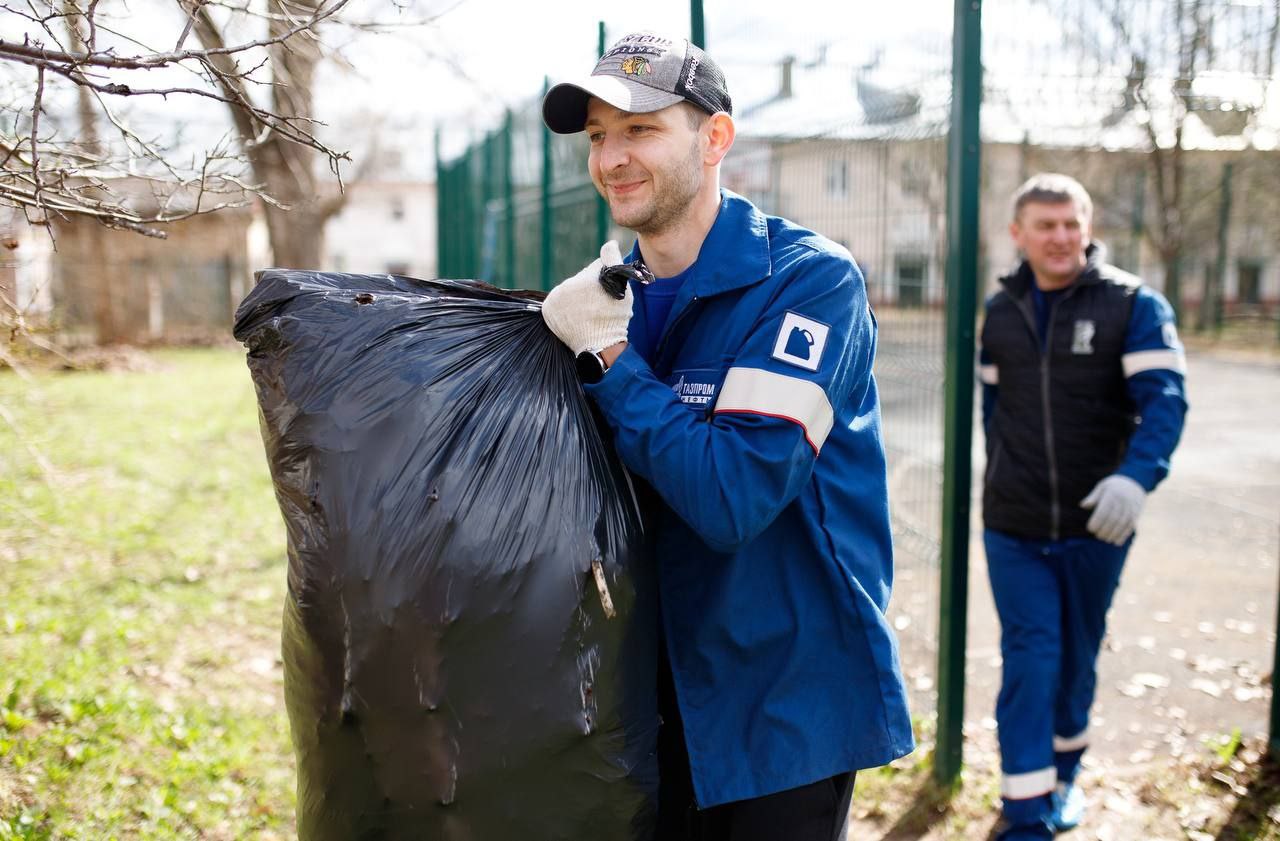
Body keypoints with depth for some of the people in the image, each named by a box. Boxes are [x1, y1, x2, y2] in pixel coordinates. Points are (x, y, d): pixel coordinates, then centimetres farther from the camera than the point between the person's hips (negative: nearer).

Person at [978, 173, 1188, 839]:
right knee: (1029, 658, -3)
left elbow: (1165, 399, -17)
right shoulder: (1000, 311, 4)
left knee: (1076, 657, 15)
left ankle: (1062, 772, 37)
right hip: (1013, 529, 1)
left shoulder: (1134, 305, -7)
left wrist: (1136, 475, -34)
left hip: (1095, 524, -1)